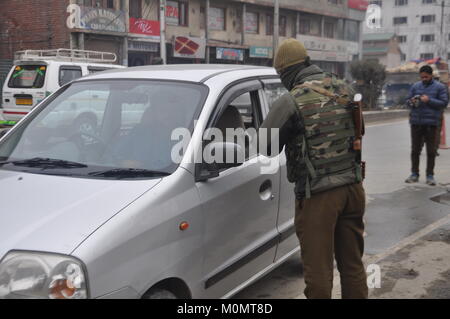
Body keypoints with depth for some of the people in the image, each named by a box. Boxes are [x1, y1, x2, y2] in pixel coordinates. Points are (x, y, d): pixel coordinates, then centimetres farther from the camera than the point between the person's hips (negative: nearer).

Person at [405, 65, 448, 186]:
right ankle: (414, 174, 15)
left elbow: (444, 103, -4)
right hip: (416, 122, 3)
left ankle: (430, 175, 9)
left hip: (431, 123, -3)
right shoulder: (415, 86, 11)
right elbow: (407, 101, 13)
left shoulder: (439, 87, 3)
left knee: (431, 150, 2)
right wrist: (411, 102, -10)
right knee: (415, 149, 7)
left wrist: (429, 100, -15)